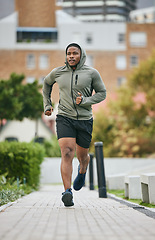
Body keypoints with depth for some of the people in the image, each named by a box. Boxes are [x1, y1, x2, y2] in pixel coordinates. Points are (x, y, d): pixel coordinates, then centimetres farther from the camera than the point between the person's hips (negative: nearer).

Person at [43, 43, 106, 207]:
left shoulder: (91, 73, -1)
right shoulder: (57, 73, 4)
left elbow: (102, 93, 4)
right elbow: (47, 83, 25)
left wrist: (85, 100, -12)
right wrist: (47, 104, 20)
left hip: (85, 120, 1)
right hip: (64, 119, -1)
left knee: (82, 156, 15)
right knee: (67, 153, -20)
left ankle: (82, 171, 52)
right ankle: (67, 192, -26)